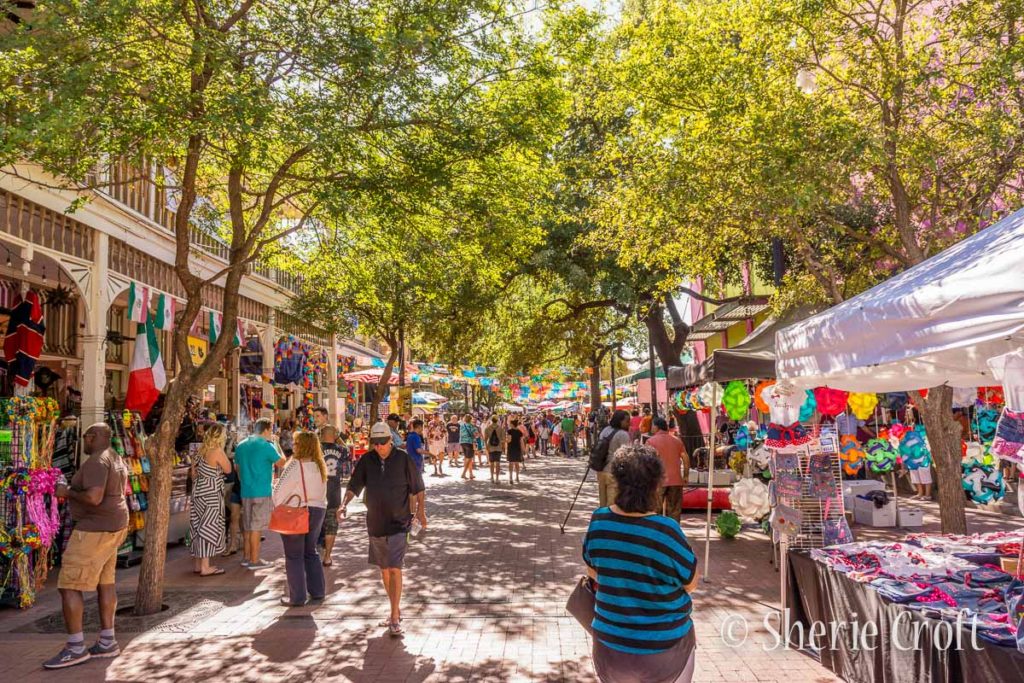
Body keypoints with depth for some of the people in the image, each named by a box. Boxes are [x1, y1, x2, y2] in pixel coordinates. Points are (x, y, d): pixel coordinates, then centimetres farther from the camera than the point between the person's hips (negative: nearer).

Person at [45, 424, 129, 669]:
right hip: (111, 526, 11)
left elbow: (94, 498, -29)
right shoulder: (116, 460, 13)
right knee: (105, 582, 12)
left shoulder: (96, 461, -19)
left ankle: (76, 648, -2)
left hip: (95, 529, -11)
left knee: (69, 585, -6)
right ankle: (108, 642, 16)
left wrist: (67, 492, -14)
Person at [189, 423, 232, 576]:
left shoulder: (202, 449, 8)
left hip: (199, 492, 8)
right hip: (211, 494, -8)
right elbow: (228, 469, -6)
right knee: (209, 528, -3)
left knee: (198, 527, 13)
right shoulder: (217, 451, -15)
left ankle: (197, 564, 22)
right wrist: (222, 450, -4)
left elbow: (194, 468, 14)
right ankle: (205, 567, 0)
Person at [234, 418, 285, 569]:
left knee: (247, 526, 14)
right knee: (256, 527, -3)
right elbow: (281, 463, -5)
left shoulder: (241, 446, 10)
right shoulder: (266, 446, -13)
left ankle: (247, 557, 21)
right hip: (262, 492, -7)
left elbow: (238, 469, 17)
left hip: (245, 492, 7)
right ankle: (254, 560, 2)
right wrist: (276, 444, 3)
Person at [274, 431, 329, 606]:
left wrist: (279, 507, 1)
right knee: (310, 552, 18)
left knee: (294, 556, 4)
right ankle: (317, 591, 21)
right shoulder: (320, 466, 4)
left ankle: (297, 597, 8)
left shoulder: (296, 465, -18)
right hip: (318, 511, 6)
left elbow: (280, 491, -15)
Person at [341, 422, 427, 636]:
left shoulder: (403, 459, -7)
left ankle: (395, 618, -5)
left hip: (398, 523, -4)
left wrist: (421, 510, -12)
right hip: (375, 522, 5)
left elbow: (418, 488, -3)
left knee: (394, 568, -10)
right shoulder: (367, 460, 1)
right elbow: (354, 485, 4)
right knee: (384, 569, 14)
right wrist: (345, 504, -12)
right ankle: (396, 609, 30)